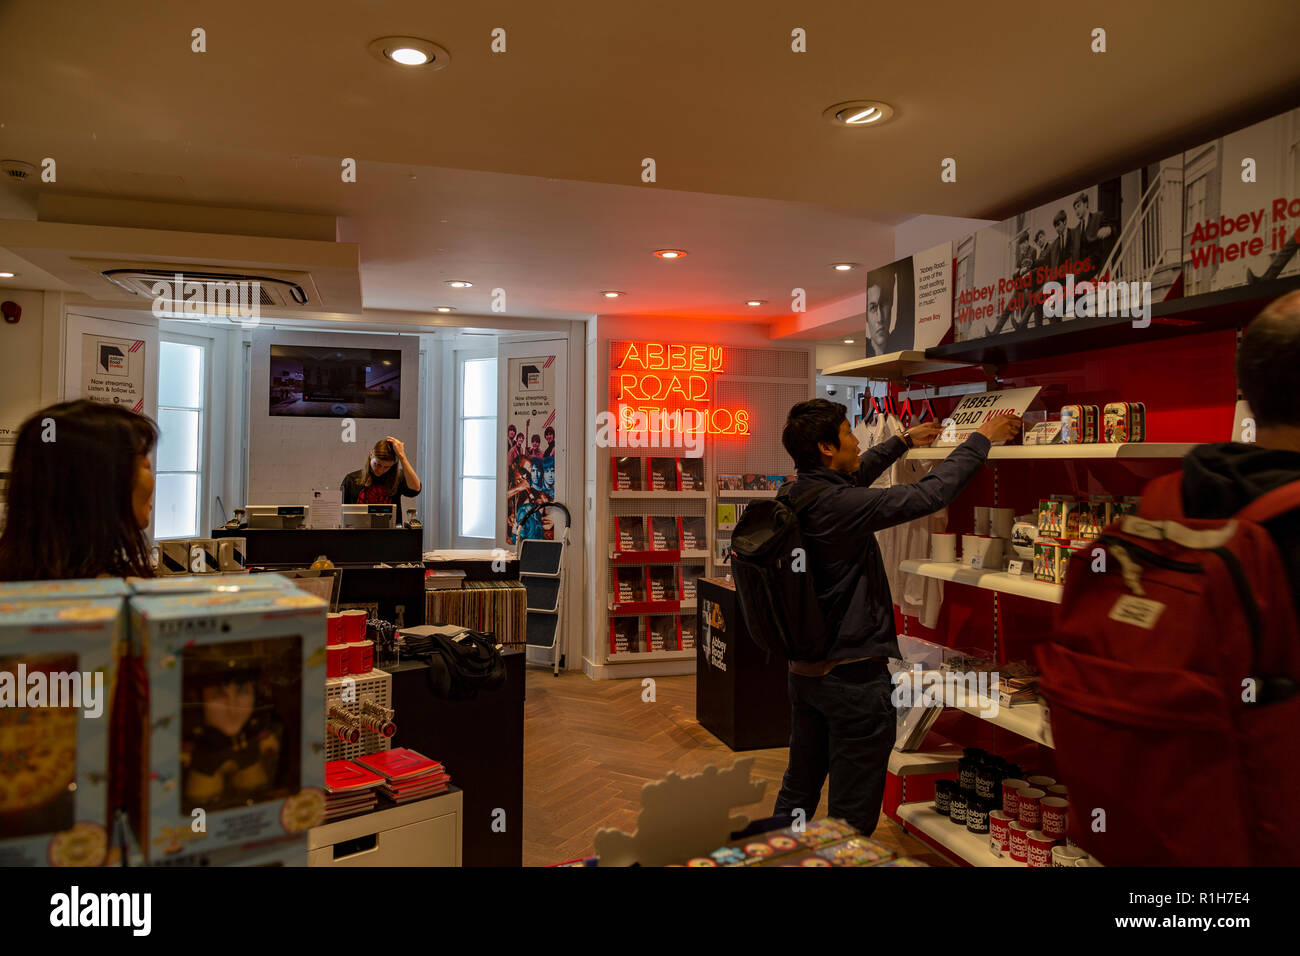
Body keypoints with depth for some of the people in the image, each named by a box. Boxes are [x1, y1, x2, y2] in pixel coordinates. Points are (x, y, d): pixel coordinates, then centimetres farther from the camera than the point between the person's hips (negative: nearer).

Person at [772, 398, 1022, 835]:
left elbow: (852, 476, 22)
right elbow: (931, 493, -18)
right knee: (851, 812, 7)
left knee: (798, 790, 22)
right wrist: (981, 439, -4)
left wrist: (903, 441, 31)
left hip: (803, 669, 9)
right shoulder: (839, 506, -24)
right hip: (854, 678, -9)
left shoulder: (797, 496, 1)